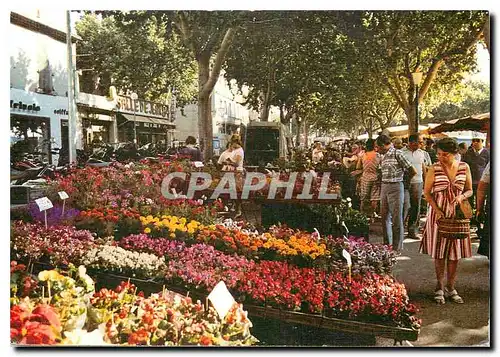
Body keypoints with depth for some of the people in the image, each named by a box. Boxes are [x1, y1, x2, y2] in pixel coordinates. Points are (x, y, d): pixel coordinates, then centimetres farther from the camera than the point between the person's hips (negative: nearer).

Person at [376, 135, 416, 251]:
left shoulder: (397, 153, -10)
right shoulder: (383, 156, 14)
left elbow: (413, 171, -9)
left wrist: (403, 179, 5)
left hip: (395, 187, -8)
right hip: (384, 187, 8)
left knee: (396, 218, -2)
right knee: (384, 216, 12)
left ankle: (397, 247, 6)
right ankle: (387, 244, 24)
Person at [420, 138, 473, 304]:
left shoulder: (464, 167, 0)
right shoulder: (434, 169, -7)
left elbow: (469, 190, 8)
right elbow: (427, 193, -3)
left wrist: (461, 196, -14)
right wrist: (437, 210, -16)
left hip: (457, 214, 2)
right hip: (438, 213, -2)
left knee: (455, 252, 7)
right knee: (439, 252, 4)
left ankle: (451, 288, 20)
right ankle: (440, 287, 16)